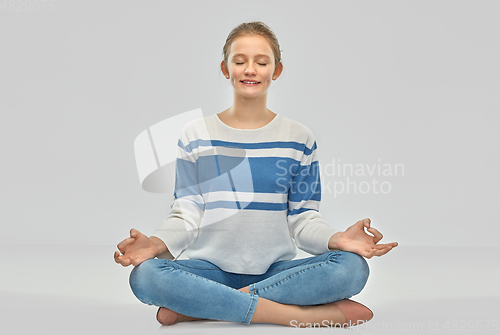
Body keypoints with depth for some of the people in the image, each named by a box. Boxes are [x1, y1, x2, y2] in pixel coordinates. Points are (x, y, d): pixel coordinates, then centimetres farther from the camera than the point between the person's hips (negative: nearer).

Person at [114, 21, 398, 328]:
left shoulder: (299, 139, 7)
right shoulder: (196, 135, 7)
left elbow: (303, 220, 4)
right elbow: (187, 215, 3)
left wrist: (338, 239, -16)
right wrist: (157, 243, -18)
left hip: (277, 269, 1)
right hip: (212, 268, 0)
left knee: (353, 267, -28)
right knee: (145, 275, -31)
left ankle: (198, 307, -24)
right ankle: (303, 313, -28)